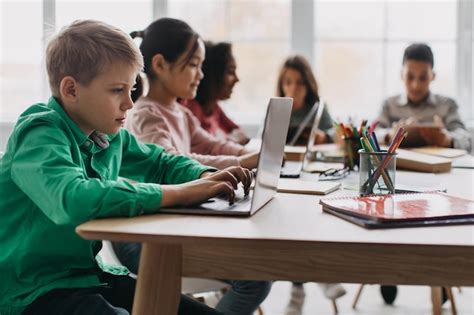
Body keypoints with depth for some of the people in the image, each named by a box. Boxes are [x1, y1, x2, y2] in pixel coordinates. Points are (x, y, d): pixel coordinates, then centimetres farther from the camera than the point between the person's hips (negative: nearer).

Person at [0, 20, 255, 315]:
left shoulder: (110, 136, 5)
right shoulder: (40, 135, -19)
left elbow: (162, 163, 21)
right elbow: (74, 199, -38)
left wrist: (207, 178, -2)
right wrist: (178, 193, -32)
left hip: (90, 273, 8)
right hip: (33, 291, -8)